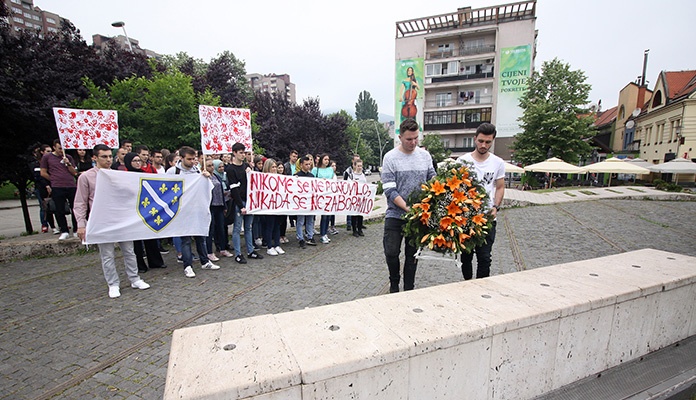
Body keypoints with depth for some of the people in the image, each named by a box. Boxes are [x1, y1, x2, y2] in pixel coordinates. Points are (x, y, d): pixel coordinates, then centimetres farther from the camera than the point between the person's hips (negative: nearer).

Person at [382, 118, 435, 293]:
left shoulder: (425, 155, 5)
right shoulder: (390, 157, -7)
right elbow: (389, 190, -12)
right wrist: (407, 208, -20)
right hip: (395, 214, -3)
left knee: (413, 254, 10)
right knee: (392, 252, 0)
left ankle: (409, 289, 26)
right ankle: (394, 283, 28)